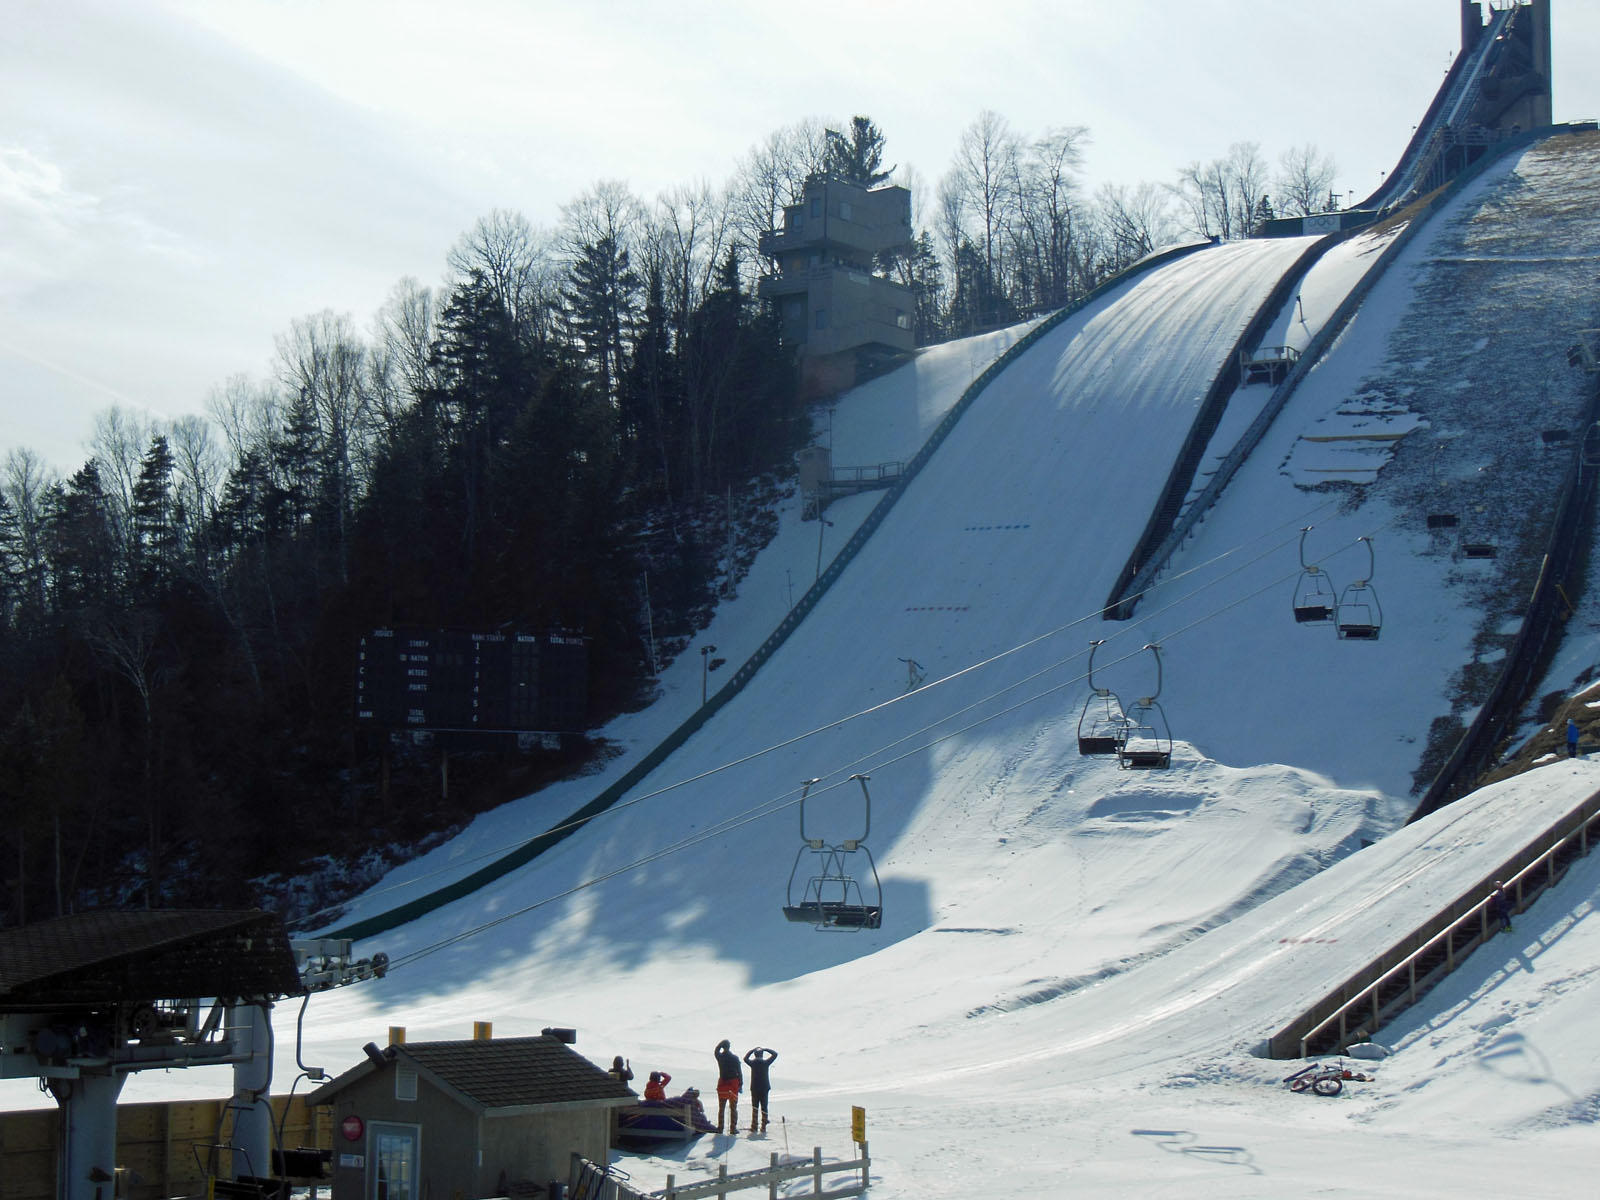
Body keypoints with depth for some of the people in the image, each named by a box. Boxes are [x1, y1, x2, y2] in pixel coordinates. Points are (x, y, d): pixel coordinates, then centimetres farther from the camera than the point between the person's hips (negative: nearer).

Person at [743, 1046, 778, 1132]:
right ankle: (763, 1127, 6)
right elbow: (775, 1054, 5)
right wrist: (765, 1049, 6)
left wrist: (752, 1050, 14)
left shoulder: (752, 1062, -5)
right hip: (765, 1088, 0)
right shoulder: (766, 1062, -7)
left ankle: (754, 1127, 6)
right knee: (764, 1108, 7)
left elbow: (745, 1058, 15)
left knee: (754, 1108, 7)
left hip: (754, 1089, 0)